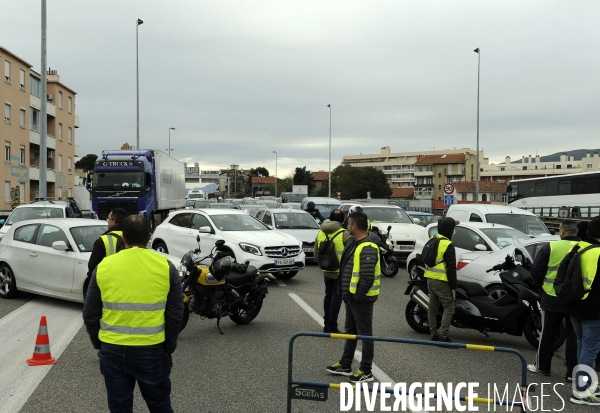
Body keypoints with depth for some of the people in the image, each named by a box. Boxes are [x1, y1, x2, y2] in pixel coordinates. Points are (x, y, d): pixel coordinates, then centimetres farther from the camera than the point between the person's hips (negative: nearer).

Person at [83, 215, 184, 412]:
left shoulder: (103, 267, -2)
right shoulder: (166, 267, -5)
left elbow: (90, 314, 4)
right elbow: (175, 315, -3)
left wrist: (99, 344, 18)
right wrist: (169, 347, 9)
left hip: (112, 351, 1)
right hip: (152, 351, -1)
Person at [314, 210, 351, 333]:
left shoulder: (320, 233, 5)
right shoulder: (344, 234, -14)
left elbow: (316, 254, 10)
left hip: (326, 271, 6)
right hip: (340, 272, -6)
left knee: (328, 296, 18)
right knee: (336, 298, 1)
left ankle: (327, 325, 24)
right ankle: (332, 327, 3)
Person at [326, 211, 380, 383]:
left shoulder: (367, 248, -23)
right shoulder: (356, 243, 10)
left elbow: (368, 277, -28)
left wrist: (358, 296, -18)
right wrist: (347, 293, 14)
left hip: (361, 298, -11)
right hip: (352, 296, 11)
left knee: (365, 333, 1)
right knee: (351, 331, 19)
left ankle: (366, 371, 13)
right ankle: (345, 365, 31)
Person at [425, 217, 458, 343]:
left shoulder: (432, 240, 10)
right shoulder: (448, 245, -16)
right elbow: (451, 268, -16)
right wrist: (453, 287, -12)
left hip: (430, 279, 9)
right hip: (441, 281, -9)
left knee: (432, 307, 12)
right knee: (449, 308, -4)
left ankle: (434, 334, 18)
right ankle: (444, 336, -10)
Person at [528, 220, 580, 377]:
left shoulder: (551, 247, -7)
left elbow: (536, 270, -6)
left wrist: (543, 285, 10)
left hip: (552, 298, -1)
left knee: (548, 333, 11)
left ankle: (542, 366, 20)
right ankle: (572, 372, 14)